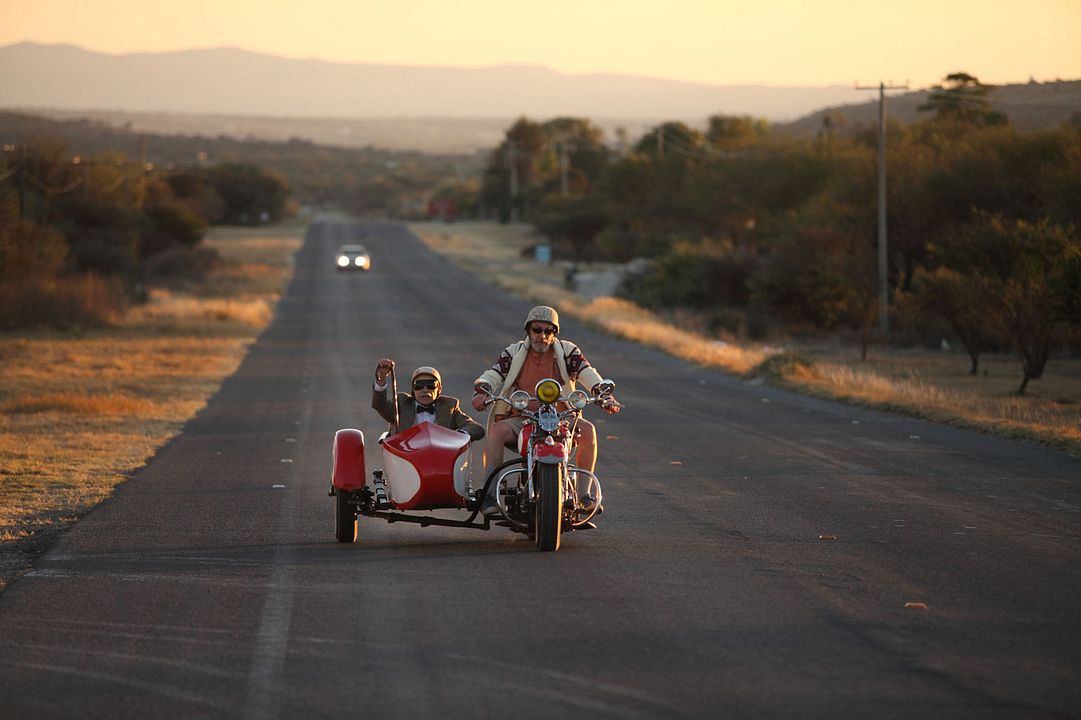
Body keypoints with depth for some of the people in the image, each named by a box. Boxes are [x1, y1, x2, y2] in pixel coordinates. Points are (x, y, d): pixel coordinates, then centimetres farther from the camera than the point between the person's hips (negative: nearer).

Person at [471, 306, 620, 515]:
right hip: (521, 419, 0)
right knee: (497, 430, -31)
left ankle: (584, 493, -23)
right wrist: (481, 393, -23)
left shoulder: (567, 351, 6)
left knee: (587, 430, -27)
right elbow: (491, 376, 0)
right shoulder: (514, 353, 8)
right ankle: (488, 494, -32)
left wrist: (605, 396, -22)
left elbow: (589, 375, -3)